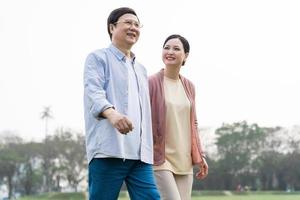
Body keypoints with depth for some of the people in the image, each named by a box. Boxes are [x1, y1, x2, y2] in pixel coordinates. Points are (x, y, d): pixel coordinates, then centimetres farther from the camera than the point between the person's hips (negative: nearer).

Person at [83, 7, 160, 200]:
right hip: (109, 149, -6)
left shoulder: (141, 69, 28)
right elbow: (93, 92, -12)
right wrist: (111, 112, -33)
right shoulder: (98, 58, 6)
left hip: (140, 153, 6)